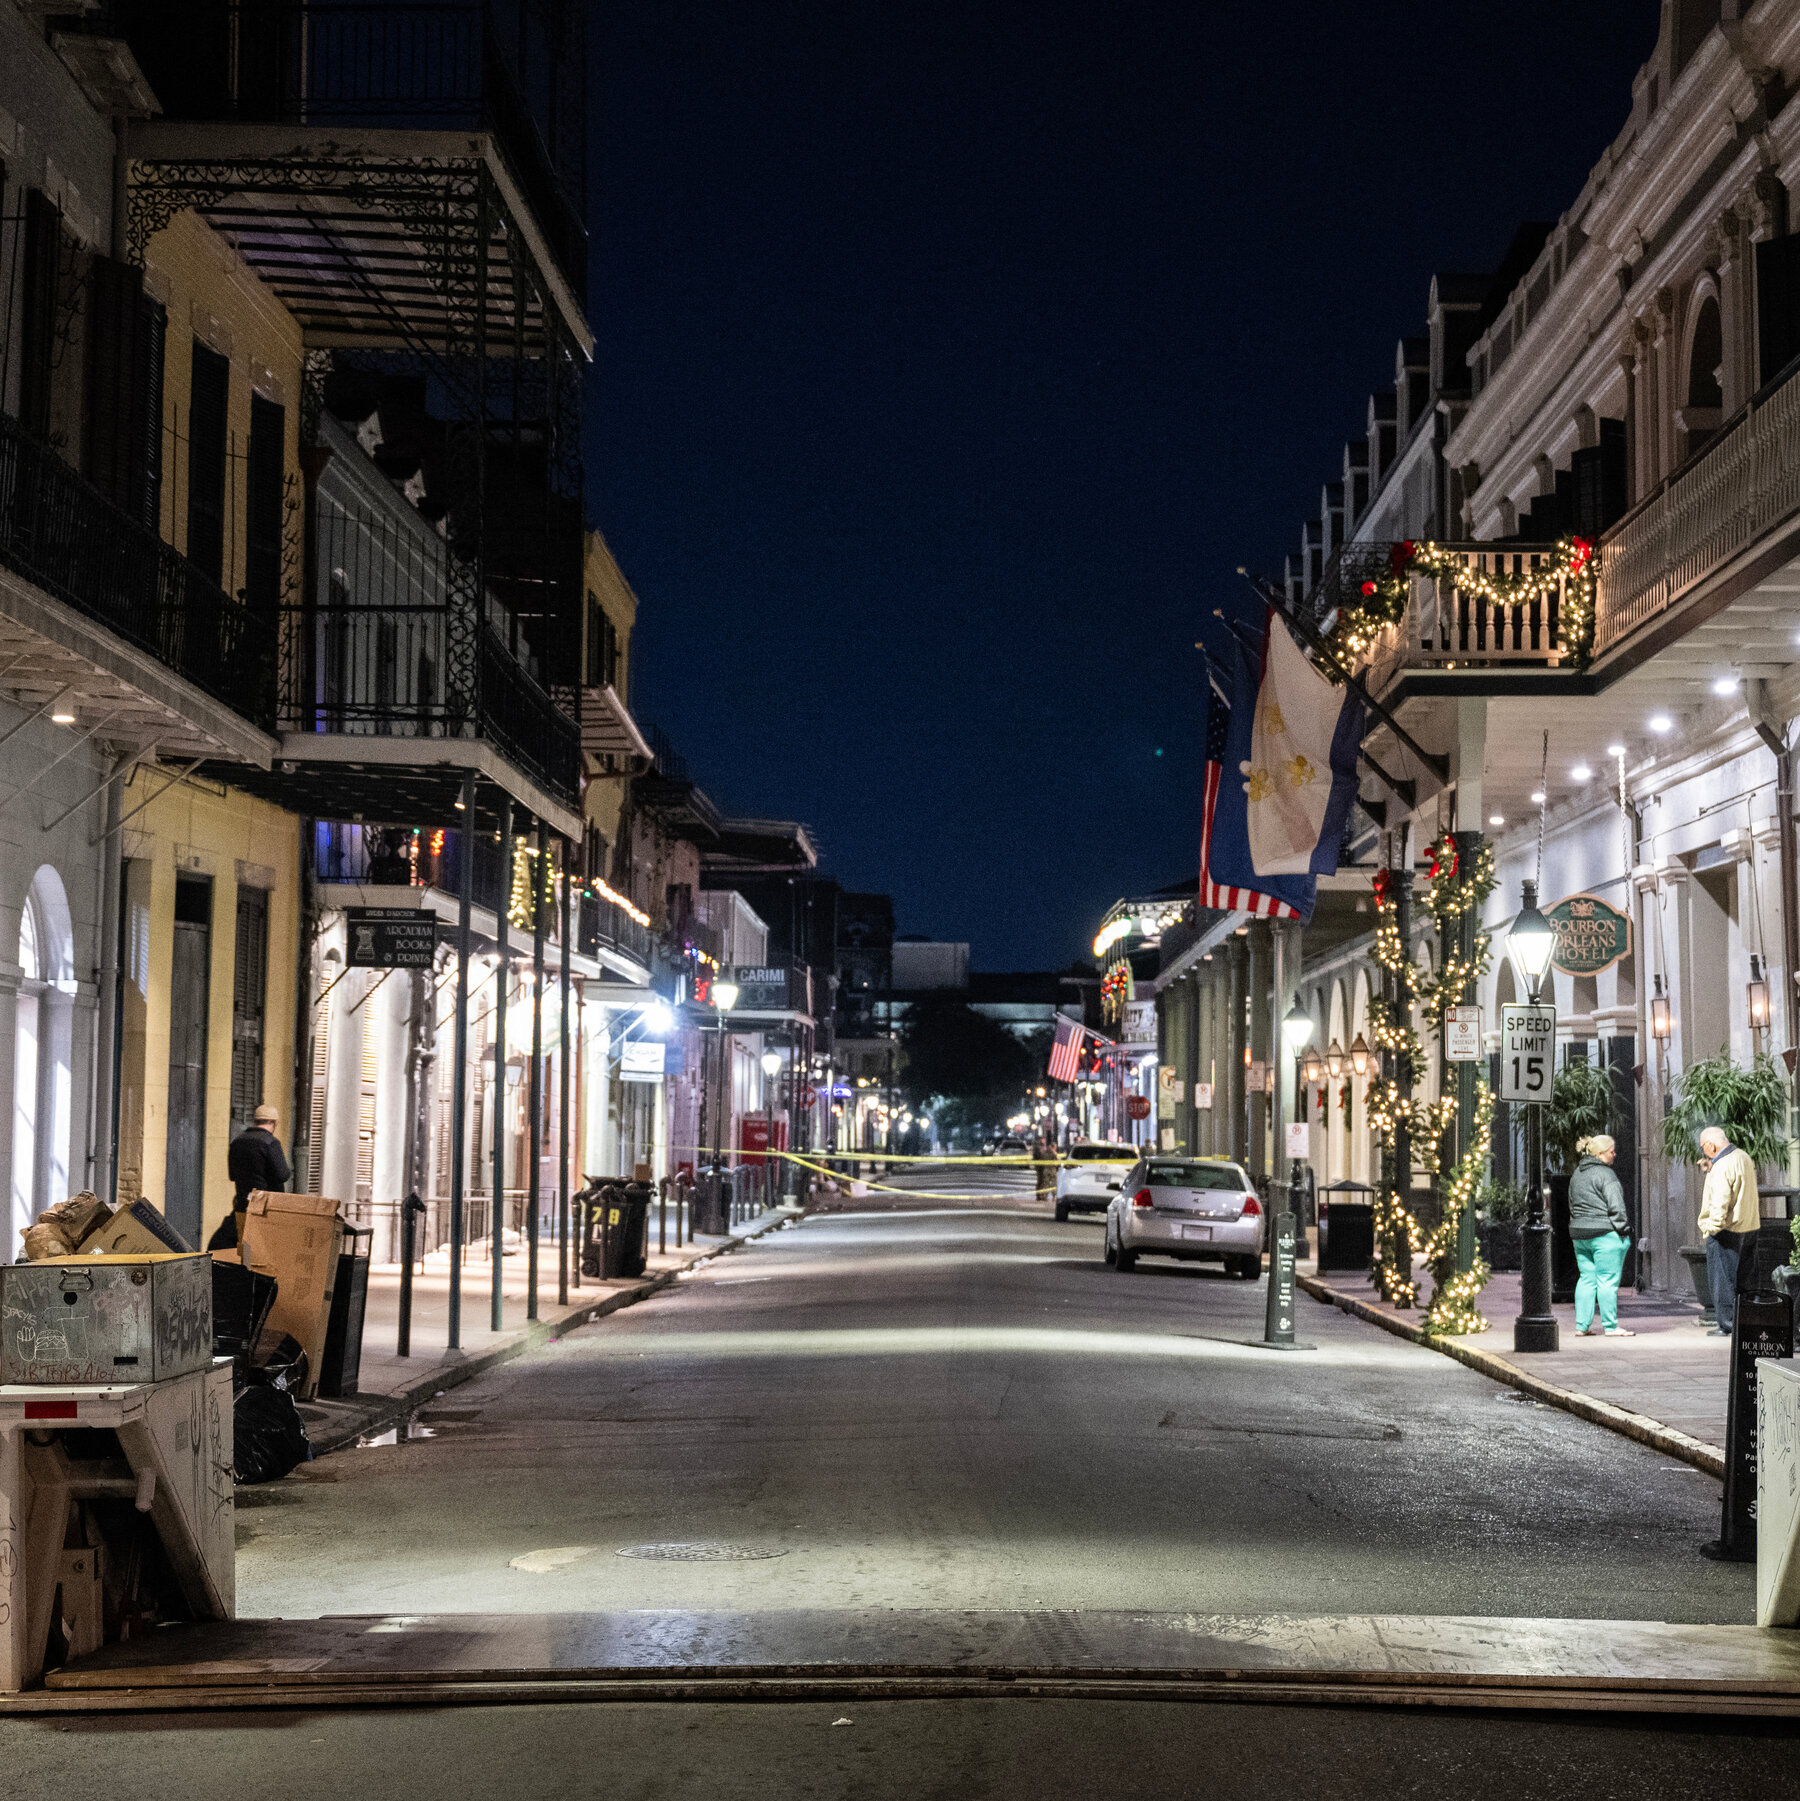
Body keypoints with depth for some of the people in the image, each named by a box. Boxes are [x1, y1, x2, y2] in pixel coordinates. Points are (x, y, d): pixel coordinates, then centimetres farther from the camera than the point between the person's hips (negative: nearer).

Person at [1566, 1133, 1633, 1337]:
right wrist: (1623, 1229, -7)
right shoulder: (1604, 1174, -11)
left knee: (1587, 1279, 11)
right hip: (1604, 1235, -8)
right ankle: (1610, 1326, -1)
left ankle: (1582, 1325, 10)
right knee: (1607, 1281, -3)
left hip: (1580, 1235, 8)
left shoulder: (1576, 1174, 15)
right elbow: (1616, 1205, -14)